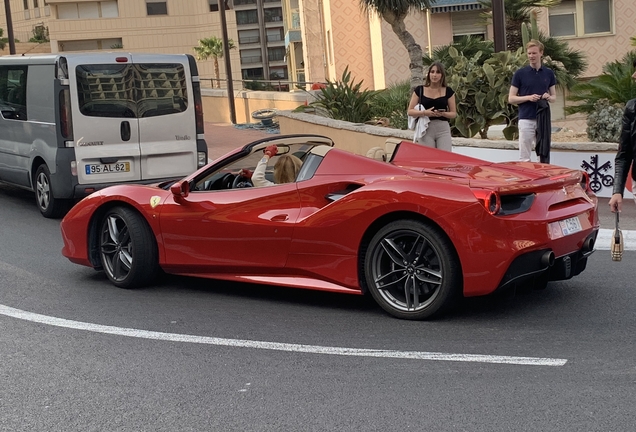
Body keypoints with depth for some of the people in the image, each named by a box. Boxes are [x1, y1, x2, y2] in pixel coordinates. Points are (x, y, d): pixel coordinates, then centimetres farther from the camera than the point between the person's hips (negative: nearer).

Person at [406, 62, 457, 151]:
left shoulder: (448, 91, 6)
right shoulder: (420, 90, 4)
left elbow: (454, 113, 9)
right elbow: (410, 111, 3)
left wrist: (443, 113, -13)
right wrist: (424, 112, -15)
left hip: (443, 129, 1)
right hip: (425, 129, 0)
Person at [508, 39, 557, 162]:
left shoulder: (549, 73, 8)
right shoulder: (520, 73, -2)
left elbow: (554, 96, 14)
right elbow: (511, 98, -1)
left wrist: (548, 97, -9)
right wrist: (528, 97, -16)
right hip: (526, 120, -3)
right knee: (524, 157, -1)